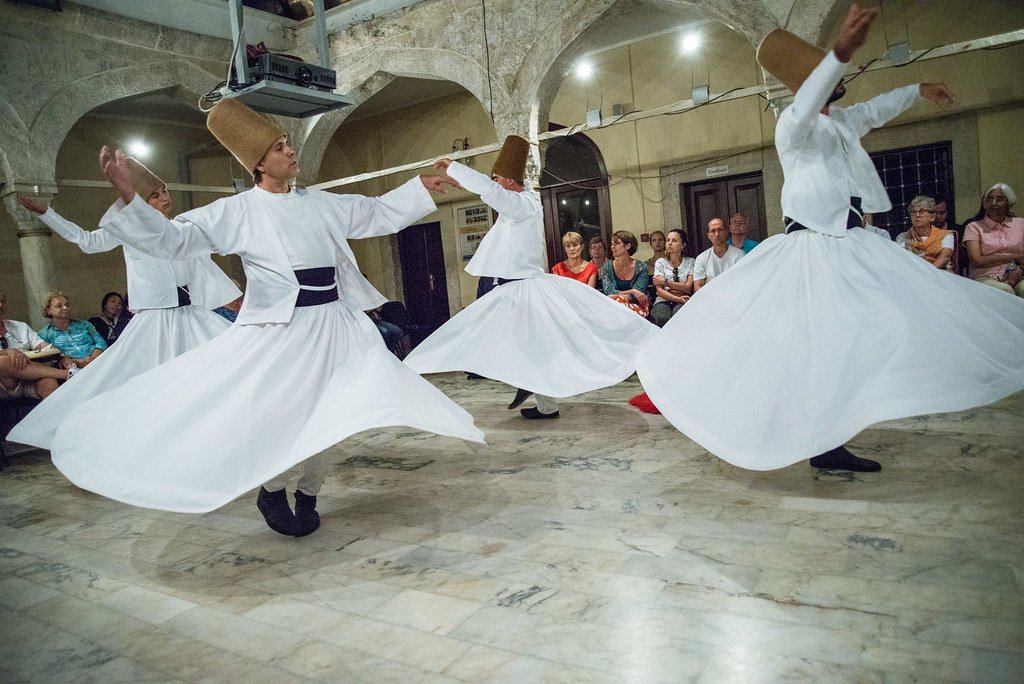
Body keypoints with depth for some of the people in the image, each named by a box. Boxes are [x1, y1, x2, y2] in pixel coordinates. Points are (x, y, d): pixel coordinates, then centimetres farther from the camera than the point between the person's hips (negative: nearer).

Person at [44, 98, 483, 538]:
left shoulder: (322, 204, 11)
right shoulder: (236, 211, -2)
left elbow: (378, 214, 21)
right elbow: (172, 239, -6)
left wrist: (422, 187, 19)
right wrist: (128, 196, -19)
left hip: (332, 324, 4)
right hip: (279, 327, -4)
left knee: (323, 415, 6)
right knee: (276, 412, -7)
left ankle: (308, 495, 28)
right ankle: (272, 491, 22)